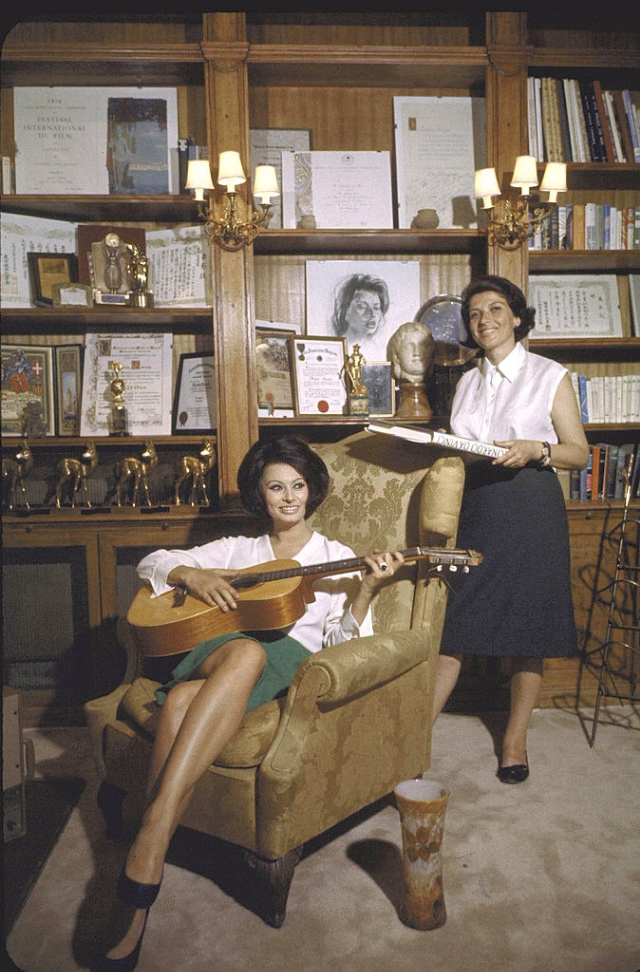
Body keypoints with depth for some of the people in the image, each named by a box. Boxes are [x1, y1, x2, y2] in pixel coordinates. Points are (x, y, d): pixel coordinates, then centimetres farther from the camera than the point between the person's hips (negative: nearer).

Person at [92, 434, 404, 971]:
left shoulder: (337, 557, 22)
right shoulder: (238, 549, 28)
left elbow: (341, 643, 9)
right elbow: (153, 562, 23)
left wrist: (366, 590, -10)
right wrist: (192, 576, 2)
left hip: (291, 659, -1)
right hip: (214, 652, 2)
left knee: (183, 699, -37)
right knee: (246, 649, -40)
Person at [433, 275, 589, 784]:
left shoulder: (549, 375, 3)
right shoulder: (468, 382, 16)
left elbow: (579, 452, 0)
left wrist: (536, 450, -17)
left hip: (531, 508, -3)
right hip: (475, 506, 3)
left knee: (529, 628, 3)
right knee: (454, 617, 1)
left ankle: (515, 739, 18)